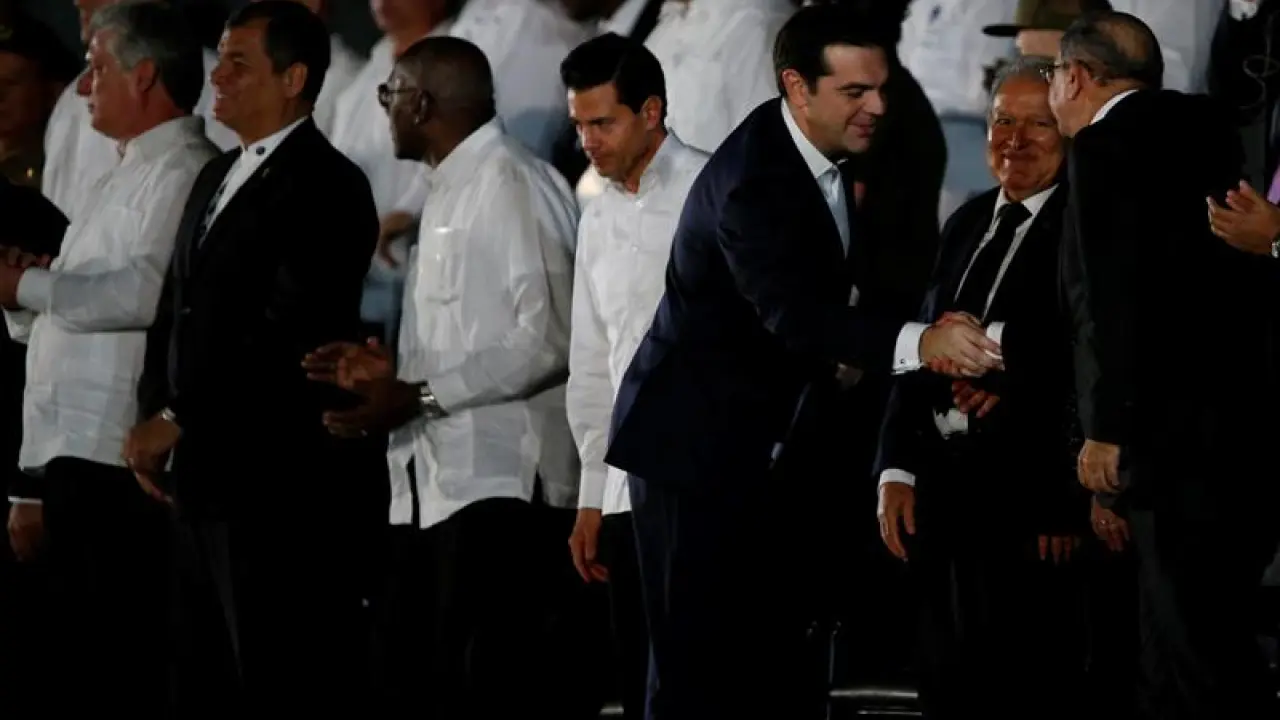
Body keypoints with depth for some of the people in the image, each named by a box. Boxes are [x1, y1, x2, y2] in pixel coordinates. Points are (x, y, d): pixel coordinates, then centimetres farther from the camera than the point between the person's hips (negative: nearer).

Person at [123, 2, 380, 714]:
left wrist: (178, 421, -13)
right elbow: (177, 309, 22)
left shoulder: (325, 185, -10)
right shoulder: (219, 176, 19)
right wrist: (154, 420, 5)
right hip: (204, 474, 9)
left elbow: (288, 335, -18)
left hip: (279, 486, -9)